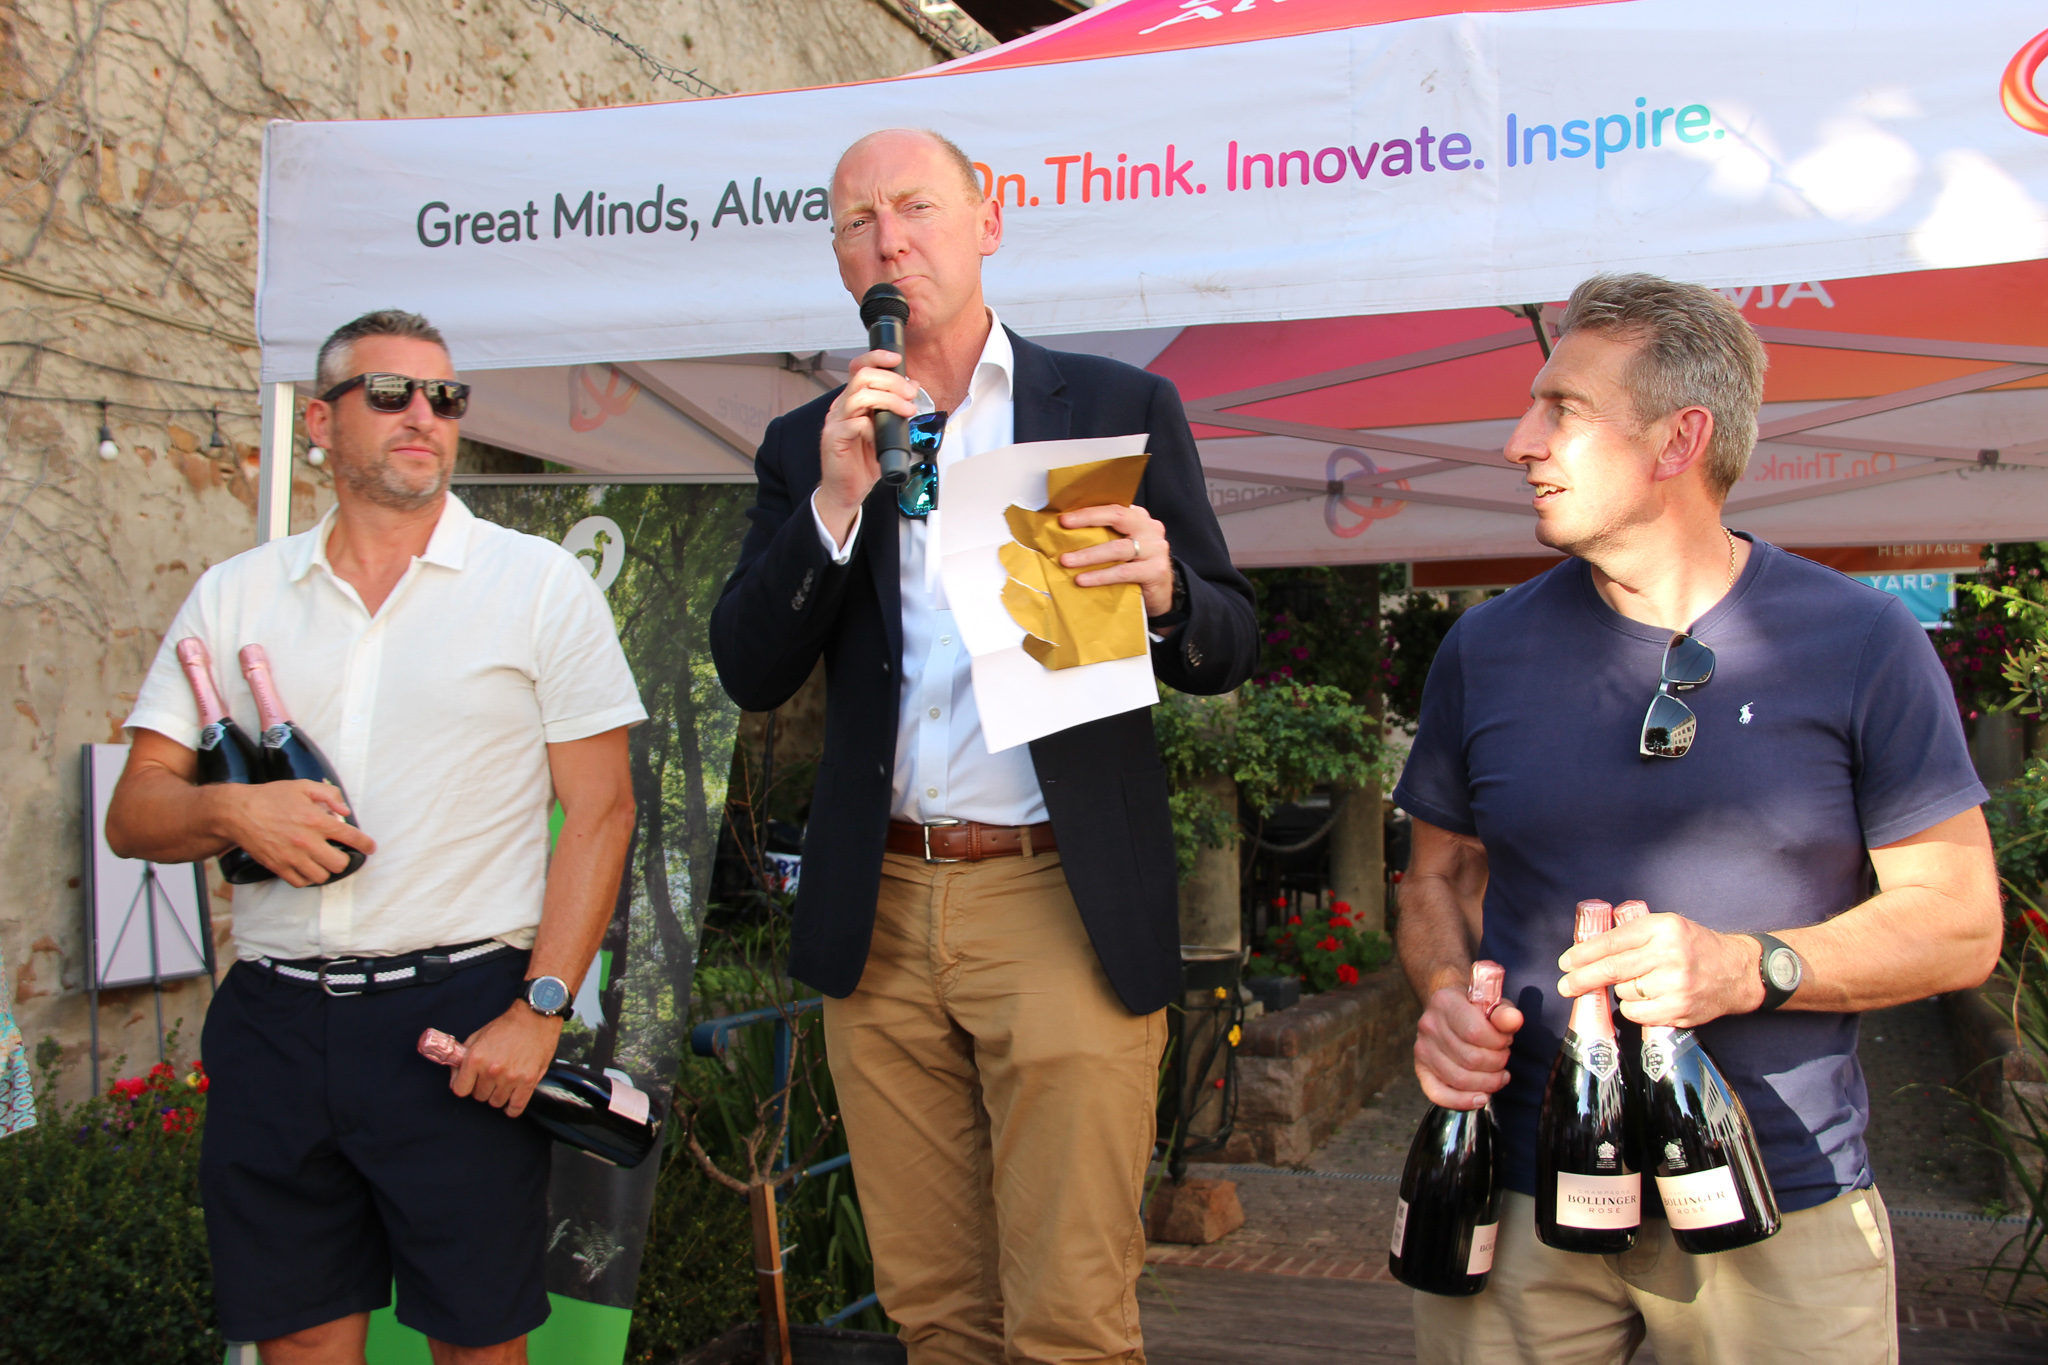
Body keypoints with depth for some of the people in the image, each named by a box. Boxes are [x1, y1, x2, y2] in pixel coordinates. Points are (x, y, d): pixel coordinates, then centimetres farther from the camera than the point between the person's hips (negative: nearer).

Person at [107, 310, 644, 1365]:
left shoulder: (540, 583, 1)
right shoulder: (233, 595, 10)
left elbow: (599, 812, -3)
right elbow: (134, 812, 10)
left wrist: (540, 1008, -13)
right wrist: (230, 813, -12)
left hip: (461, 1014, -3)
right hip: (271, 1021, 3)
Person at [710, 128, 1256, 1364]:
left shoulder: (1123, 406, 5)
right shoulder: (808, 447, 11)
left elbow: (1226, 654, 4)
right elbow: (750, 672, 1)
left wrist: (1164, 589, -19)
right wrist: (836, 498, -12)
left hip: (1064, 905, -3)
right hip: (881, 915, 3)